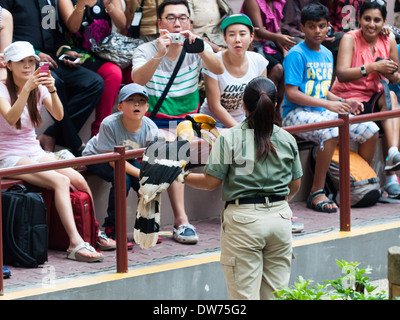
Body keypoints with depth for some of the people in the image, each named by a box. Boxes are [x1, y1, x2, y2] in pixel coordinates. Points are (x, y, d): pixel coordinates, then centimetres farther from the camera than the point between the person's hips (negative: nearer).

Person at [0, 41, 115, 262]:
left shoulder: (39, 88, 8)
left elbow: (58, 116, -9)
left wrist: (52, 91, -27)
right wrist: (26, 89, -37)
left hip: (34, 153, 6)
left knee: (79, 180, -16)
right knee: (61, 181, -29)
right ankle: (76, 244, -36)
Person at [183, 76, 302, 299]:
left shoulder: (229, 138, -9)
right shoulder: (287, 139, 3)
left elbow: (211, 182, -9)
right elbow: (295, 185, 13)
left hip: (243, 219, -4)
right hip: (280, 217, 4)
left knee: (244, 295, 0)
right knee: (276, 293, 11)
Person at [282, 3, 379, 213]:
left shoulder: (326, 55, 15)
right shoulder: (297, 55, -10)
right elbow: (291, 93, -17)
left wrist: (343, 102, 2)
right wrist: (328, 104, -22)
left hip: (323, 112, 8)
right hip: (297, 114, -8)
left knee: (370, 130, -5)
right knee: (331, 132, -37)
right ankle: (316, 194, -30)